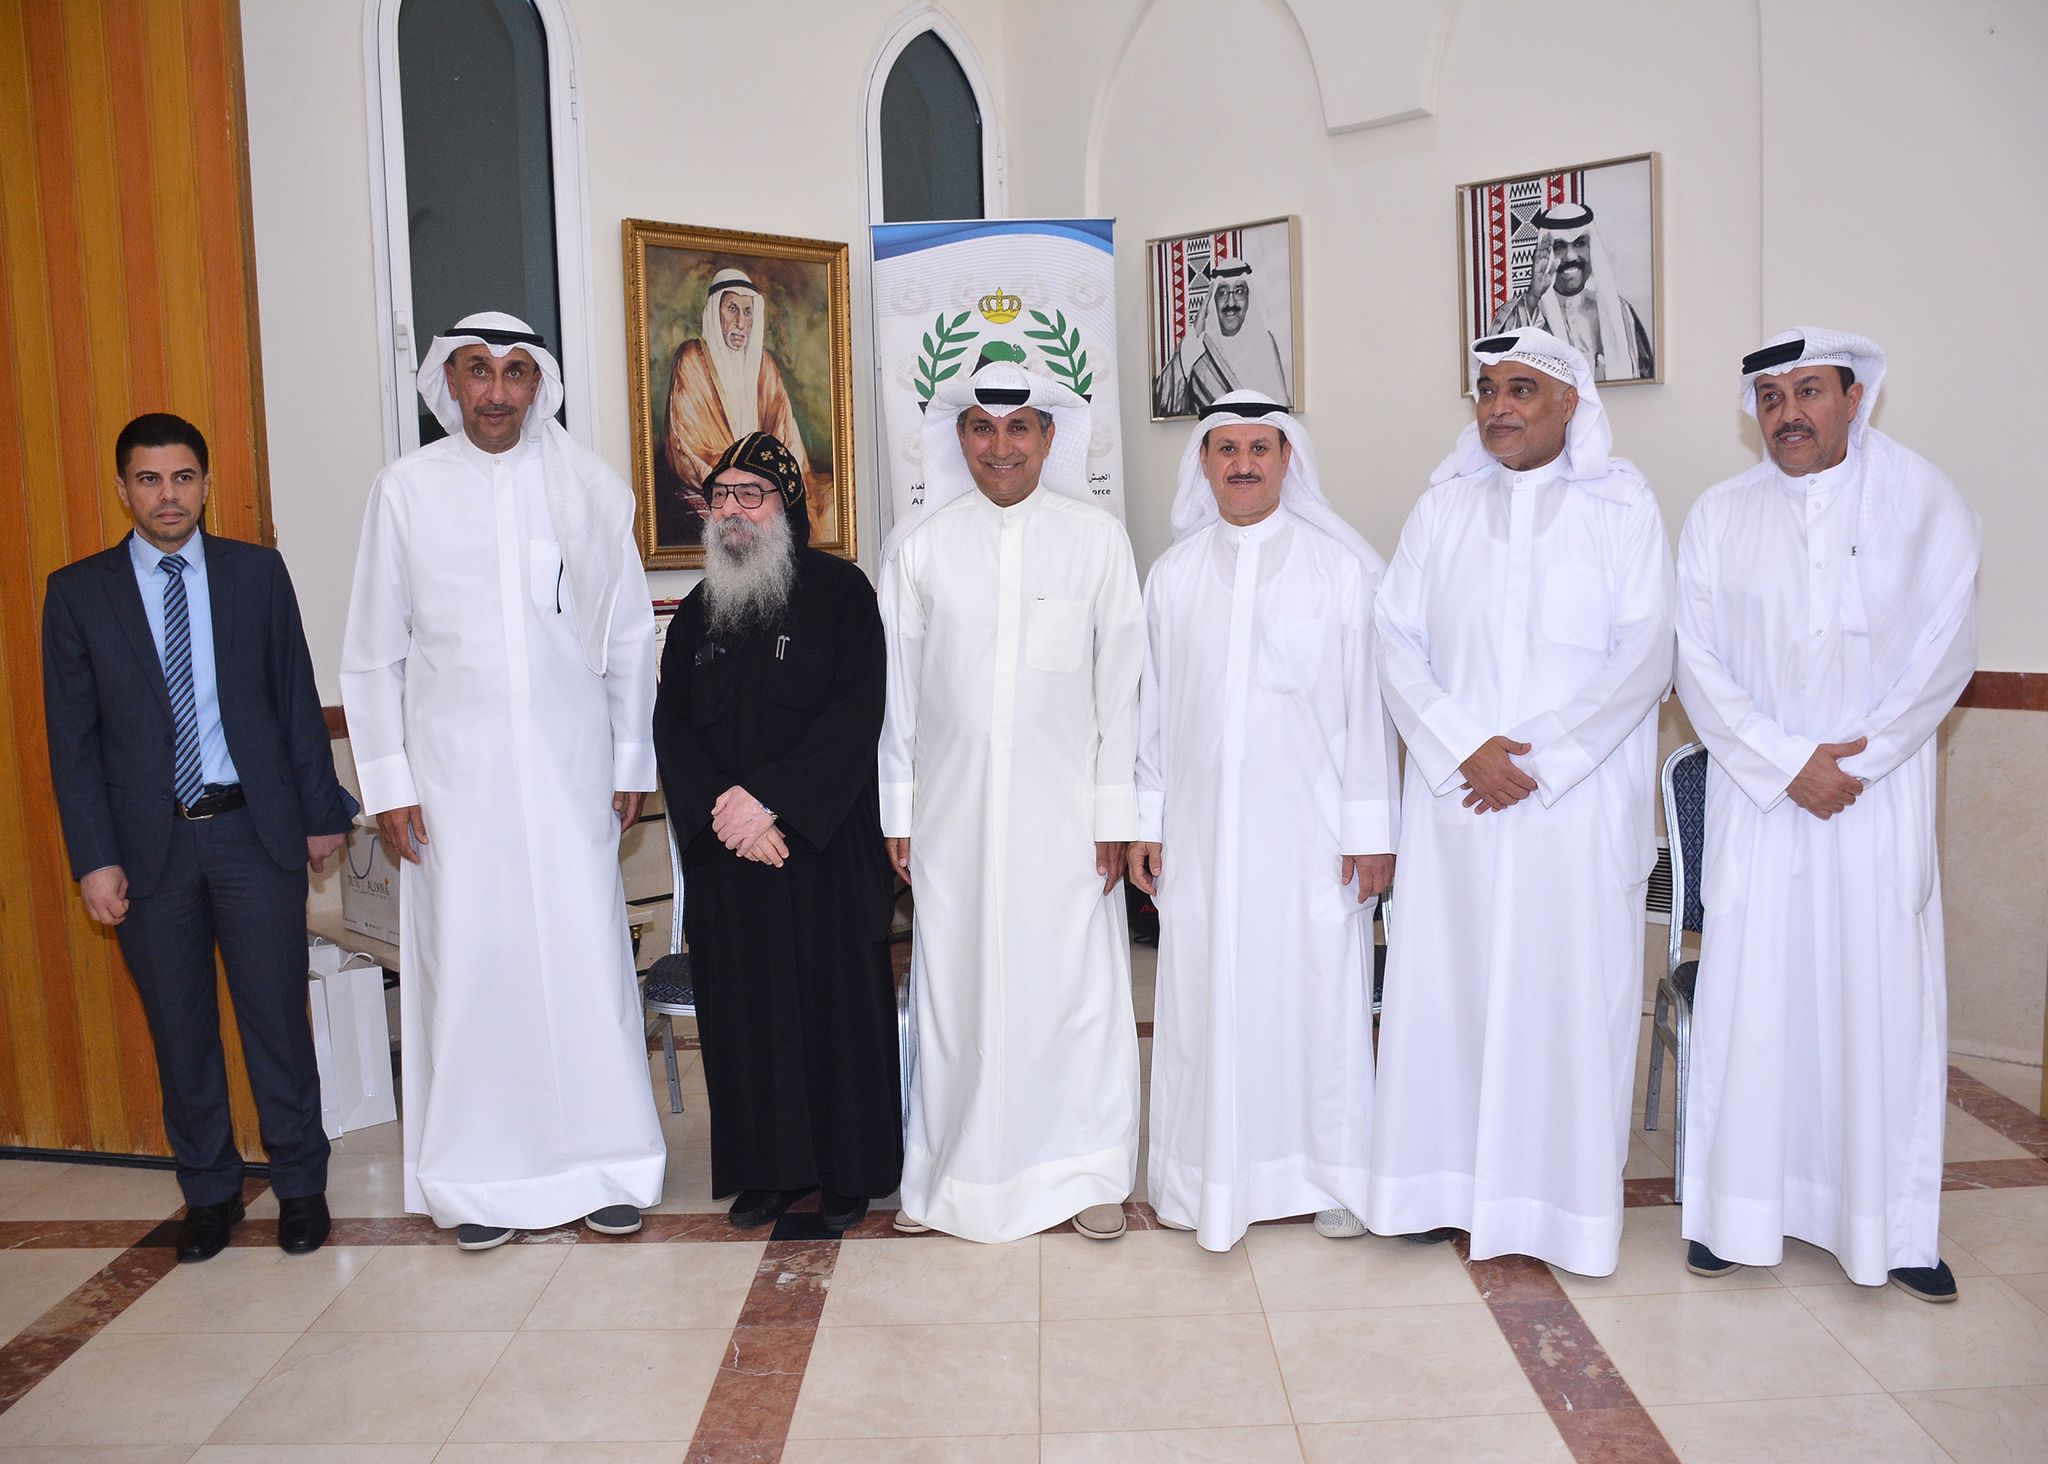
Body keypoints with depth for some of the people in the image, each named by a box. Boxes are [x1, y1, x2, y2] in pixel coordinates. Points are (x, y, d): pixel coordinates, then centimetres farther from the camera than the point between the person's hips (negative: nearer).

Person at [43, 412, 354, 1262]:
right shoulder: (77, 593, 2)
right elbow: (72, 737, 1)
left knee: (277, 1015, 4)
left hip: (254, 828, 0)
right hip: (150, 841, 1)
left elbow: (297, 700, 6)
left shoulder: (257, 573, 3)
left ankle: (300, 1184, 20)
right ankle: (209, 1191, 26)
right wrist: (93, 858, -4)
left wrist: (322, 811, 5)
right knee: (180, 1029, 10)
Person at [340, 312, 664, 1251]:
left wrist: (632, 761, 6)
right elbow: (373, 653, 4)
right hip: (454, 770, 0)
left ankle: (606, 1166, 17)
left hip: (570, 762, 0)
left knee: (587, 955, 2)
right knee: (468, 961, 3)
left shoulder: (588, 484, 3)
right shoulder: (407, 488, 2)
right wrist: (386, 780, 0)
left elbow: (629, 635, 7)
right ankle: (480, 1179, 17)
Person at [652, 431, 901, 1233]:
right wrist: (720, 804, -11)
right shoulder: (698, 610, 12)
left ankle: (848, 1170, 15)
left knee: (835, 996, 2)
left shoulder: (840, 591, -2)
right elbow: (672, 724, 7)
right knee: (746, 1006, 7)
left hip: (825, 842, -4)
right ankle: (769, 1168, 20)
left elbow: (856, 713, -11)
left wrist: (772, 799, -18)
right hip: (724, 848, 4)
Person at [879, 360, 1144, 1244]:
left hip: (1064, 807, -1)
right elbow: (896, 689, 6)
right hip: (952, 811, 1)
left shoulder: (1098, 539, 2)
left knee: (1076, 985, 4)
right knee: (954, 986, 6)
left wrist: (1116, 811, -2)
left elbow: (1121, 683, 1)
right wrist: (896, 812, 5)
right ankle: (950, 1176, 22)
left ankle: (1086, 1171, 21)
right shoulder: (918, 546, 4)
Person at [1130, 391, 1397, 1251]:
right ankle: (1205, 1178, 20)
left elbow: (1368, 703, -2)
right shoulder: (1172, 574, 9)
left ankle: (1332, 1175, 20)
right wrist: (1145, 819, 8)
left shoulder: (1343, 565, 0)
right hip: (1202, 822, 3)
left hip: (1311, 823, -2)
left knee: (1319, 989, 3)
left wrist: (1372, 827, -4)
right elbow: (1153, 702, 11)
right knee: (1204, 994, 5)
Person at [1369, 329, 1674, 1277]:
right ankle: (1448, 1183, 15)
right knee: (1445, 980, 4)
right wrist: (1462, 749, -10)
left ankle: (1566, 1197, 12)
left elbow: (1644, 653, -4)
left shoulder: (1622, 506, 4)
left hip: (1579, 798, -2)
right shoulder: (1443, 508, 10)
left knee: (1572, 987, 0)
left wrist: (1538, 752, -13)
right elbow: (1397, 637, 4)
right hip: (1454, 797, 2)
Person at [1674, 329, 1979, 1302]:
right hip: (1757, 793, 1)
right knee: (1749, 995, 1)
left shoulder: (1924, 501, 3)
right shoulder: (1718, 516, 5)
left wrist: (1858, 759, -11)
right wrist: (1789, 764, -10)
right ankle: (1737, 1211, 12)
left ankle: (1897, 1229, 14)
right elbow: (1698, 663, -1)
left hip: (1882, 796, 0)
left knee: (1886, 1000, 2)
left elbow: (1945, 650, -2)